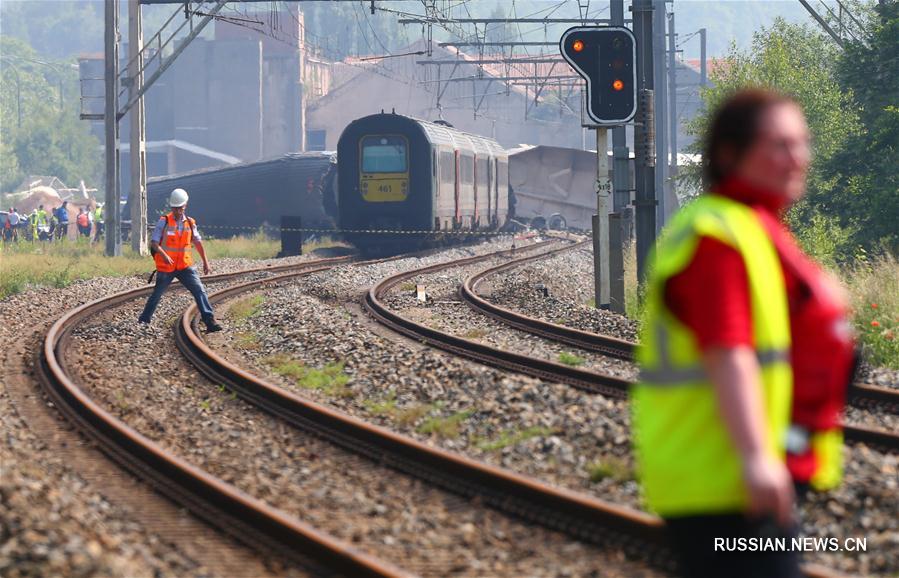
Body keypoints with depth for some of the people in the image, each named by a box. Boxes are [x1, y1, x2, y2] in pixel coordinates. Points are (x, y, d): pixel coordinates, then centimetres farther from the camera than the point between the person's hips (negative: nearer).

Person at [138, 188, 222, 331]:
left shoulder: (190, 223, 4)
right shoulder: (164, 221, -8)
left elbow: (198, 242, 15)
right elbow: (154, 242, -13)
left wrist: (205, 262, 13)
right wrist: (164, 255, -29)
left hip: (185, 266, 3)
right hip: (166, 268, -3)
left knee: (199, 290, -10)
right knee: (157, 294, 9)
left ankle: (209, 320, -12)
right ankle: (143, 320, 26)